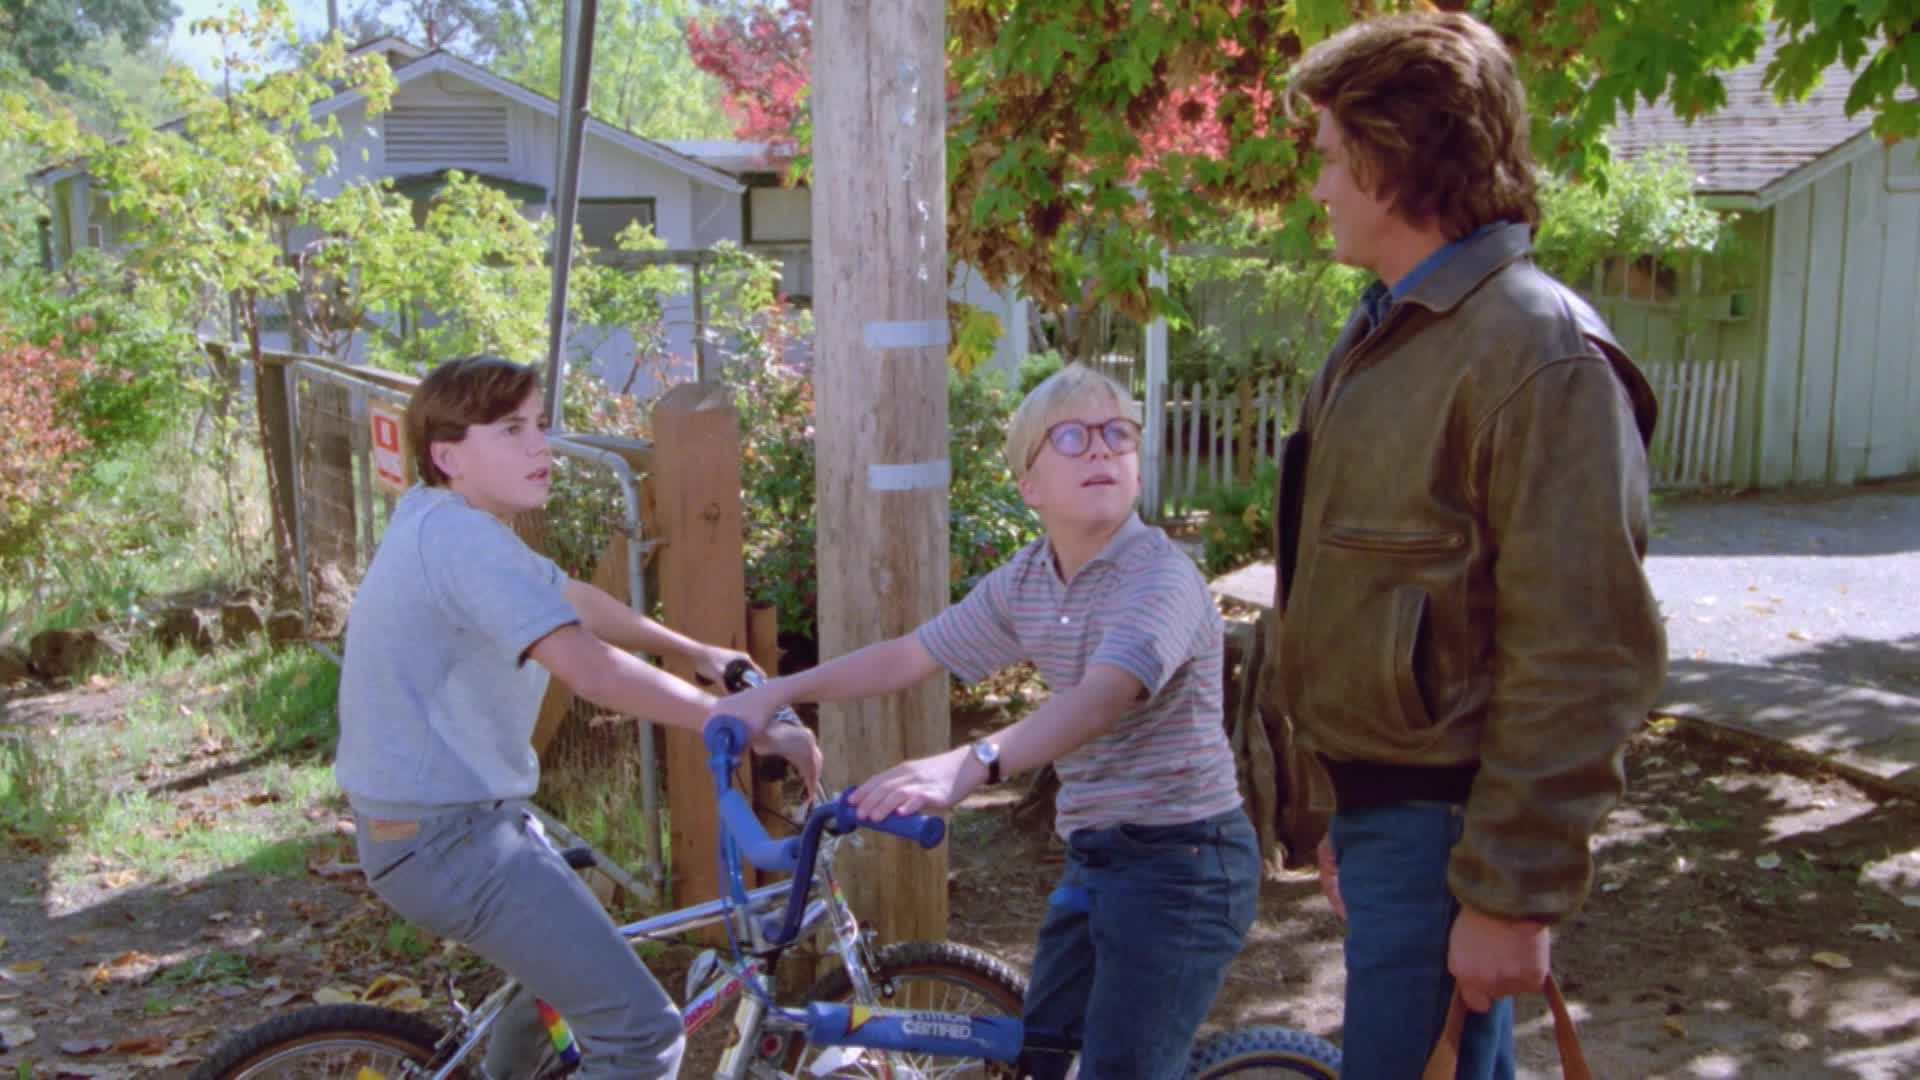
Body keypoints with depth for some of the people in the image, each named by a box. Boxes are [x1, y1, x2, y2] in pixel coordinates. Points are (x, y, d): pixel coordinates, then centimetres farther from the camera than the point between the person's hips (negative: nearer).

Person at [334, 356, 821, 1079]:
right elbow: (593, 671, -33)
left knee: (571, 970, 32)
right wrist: (752, 729, -29)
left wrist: (695, 653, 26)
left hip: (423, 819, 11)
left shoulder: (439, 514, 9)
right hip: (448, 839, -11)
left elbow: (572, 601, 20)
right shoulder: (462, 539, -23)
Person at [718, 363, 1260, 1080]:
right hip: (1094, 857, 8)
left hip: (1180, 862, -8)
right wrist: (777, 692, 6)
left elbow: (1103, 698, -38)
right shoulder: (1025, 582, 3)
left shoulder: (1160, 575, -21)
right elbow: (910, 656, 11)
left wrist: (969, 765, -52)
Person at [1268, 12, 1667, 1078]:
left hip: (1446, 822, -9)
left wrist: (1515, 893, -19)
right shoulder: (1384, 334, 13)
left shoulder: (1539, 351, -17)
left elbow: (1586, 661, -21)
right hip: (1381, 804, 9)